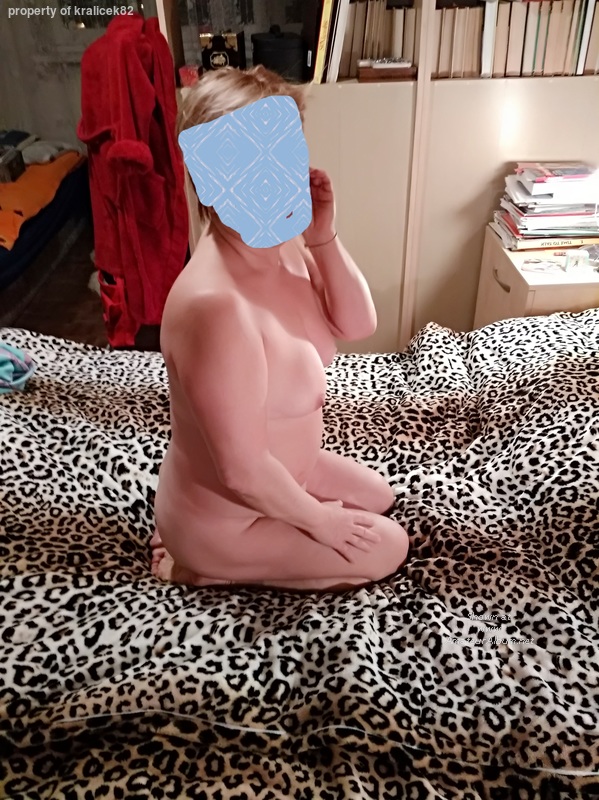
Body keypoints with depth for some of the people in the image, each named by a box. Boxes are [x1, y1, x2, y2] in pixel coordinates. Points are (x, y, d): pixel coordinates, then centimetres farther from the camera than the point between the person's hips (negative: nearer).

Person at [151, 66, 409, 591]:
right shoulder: (214, 306, -38)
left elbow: (358, 324, -4)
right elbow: (244, 473, -31)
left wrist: (324, 238, -20)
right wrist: (318, 519, -13)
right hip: (225, 513, -8)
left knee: (379, 496, 26)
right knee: (388, 548, 5)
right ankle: (204, 562, 8)